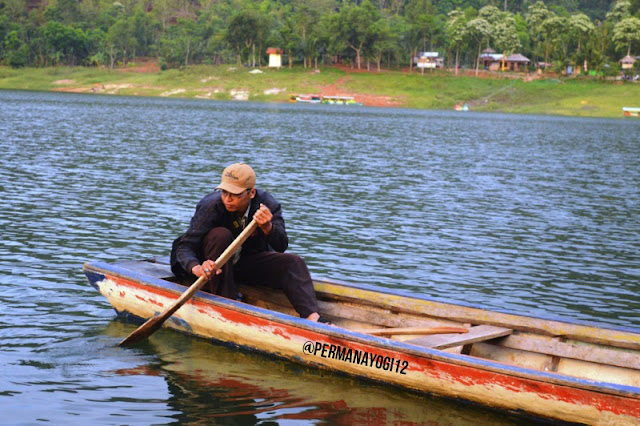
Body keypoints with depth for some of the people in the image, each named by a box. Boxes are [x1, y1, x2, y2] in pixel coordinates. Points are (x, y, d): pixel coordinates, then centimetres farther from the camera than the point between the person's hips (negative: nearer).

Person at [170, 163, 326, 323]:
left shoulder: (267, 204, -17)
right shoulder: (211, 206, -24)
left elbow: (281, 246, -25)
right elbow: (184, 246, -27)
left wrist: (267, 227, -47)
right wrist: (196, 268, -50)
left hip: (248, 262, 3)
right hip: (213, 263, -3)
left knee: (294, 263, -18)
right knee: (220, 234, -33)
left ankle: (312, 317, -34)